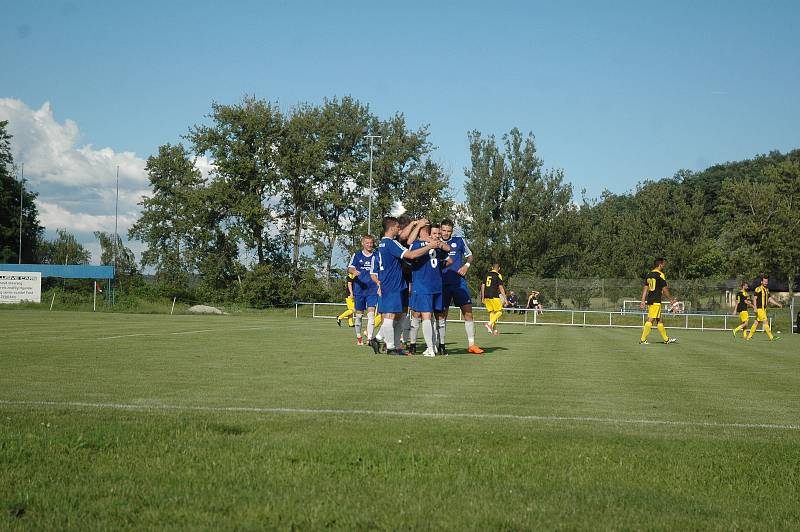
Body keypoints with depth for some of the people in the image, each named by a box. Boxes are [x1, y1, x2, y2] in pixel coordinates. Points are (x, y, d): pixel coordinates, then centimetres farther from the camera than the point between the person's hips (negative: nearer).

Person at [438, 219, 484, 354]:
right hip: (442, 283, 0)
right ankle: (441, 344, 10)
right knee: (441, 314, 2)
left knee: (468, 312, -5)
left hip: (459, 282, 0)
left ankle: (471, 344, 1)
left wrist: (466, 265, -3)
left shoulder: (459, 241, 8)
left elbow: (469, 255, 15)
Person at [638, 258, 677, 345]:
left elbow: (645, 289, 13)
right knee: (651, 320, -8)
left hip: (649, 300, 9)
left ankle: (666, 339, 22)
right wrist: (671, 299, 3)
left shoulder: (649, 275, 13)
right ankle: (642, 339, -11)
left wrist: (643, 301, 14)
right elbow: (665, 289, -8)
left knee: (659, 320, 14)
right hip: (656, 301, -9)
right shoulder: (660, 275, -10)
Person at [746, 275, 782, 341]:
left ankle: (749, 336, 16)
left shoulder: (767, 289, 16)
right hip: (760, 309, -8)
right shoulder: (758, 289, -9)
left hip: (764, 308, 8)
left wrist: (778, 304, 12)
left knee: (756, 322, 10)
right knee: (765, 322, -11)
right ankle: (771, 337, -14)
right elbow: (755, 299, -9)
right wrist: (755, 308, -15)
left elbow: (770, 299, 19)